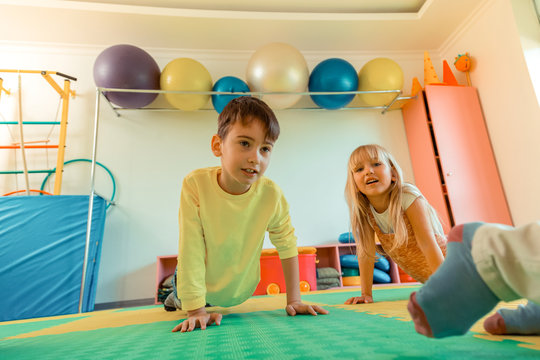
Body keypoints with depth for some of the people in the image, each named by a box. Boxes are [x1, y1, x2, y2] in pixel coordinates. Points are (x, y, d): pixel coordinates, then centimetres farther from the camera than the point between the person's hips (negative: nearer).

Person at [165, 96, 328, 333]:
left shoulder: (271, 194, -27)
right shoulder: (196, 185, -32)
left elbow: (287, 245, -13)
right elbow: (190, 251, -27)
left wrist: (294, 300, -10)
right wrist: (196, 311, -24)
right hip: (200, 285, -1)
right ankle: (178, 296, 54)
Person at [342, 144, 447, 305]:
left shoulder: (408, 196, -30)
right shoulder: (363, 210, -18)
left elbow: (428, 243, -31)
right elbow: (366, 252, -13)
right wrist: (366, 294, -12)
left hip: (444, 260, -3)